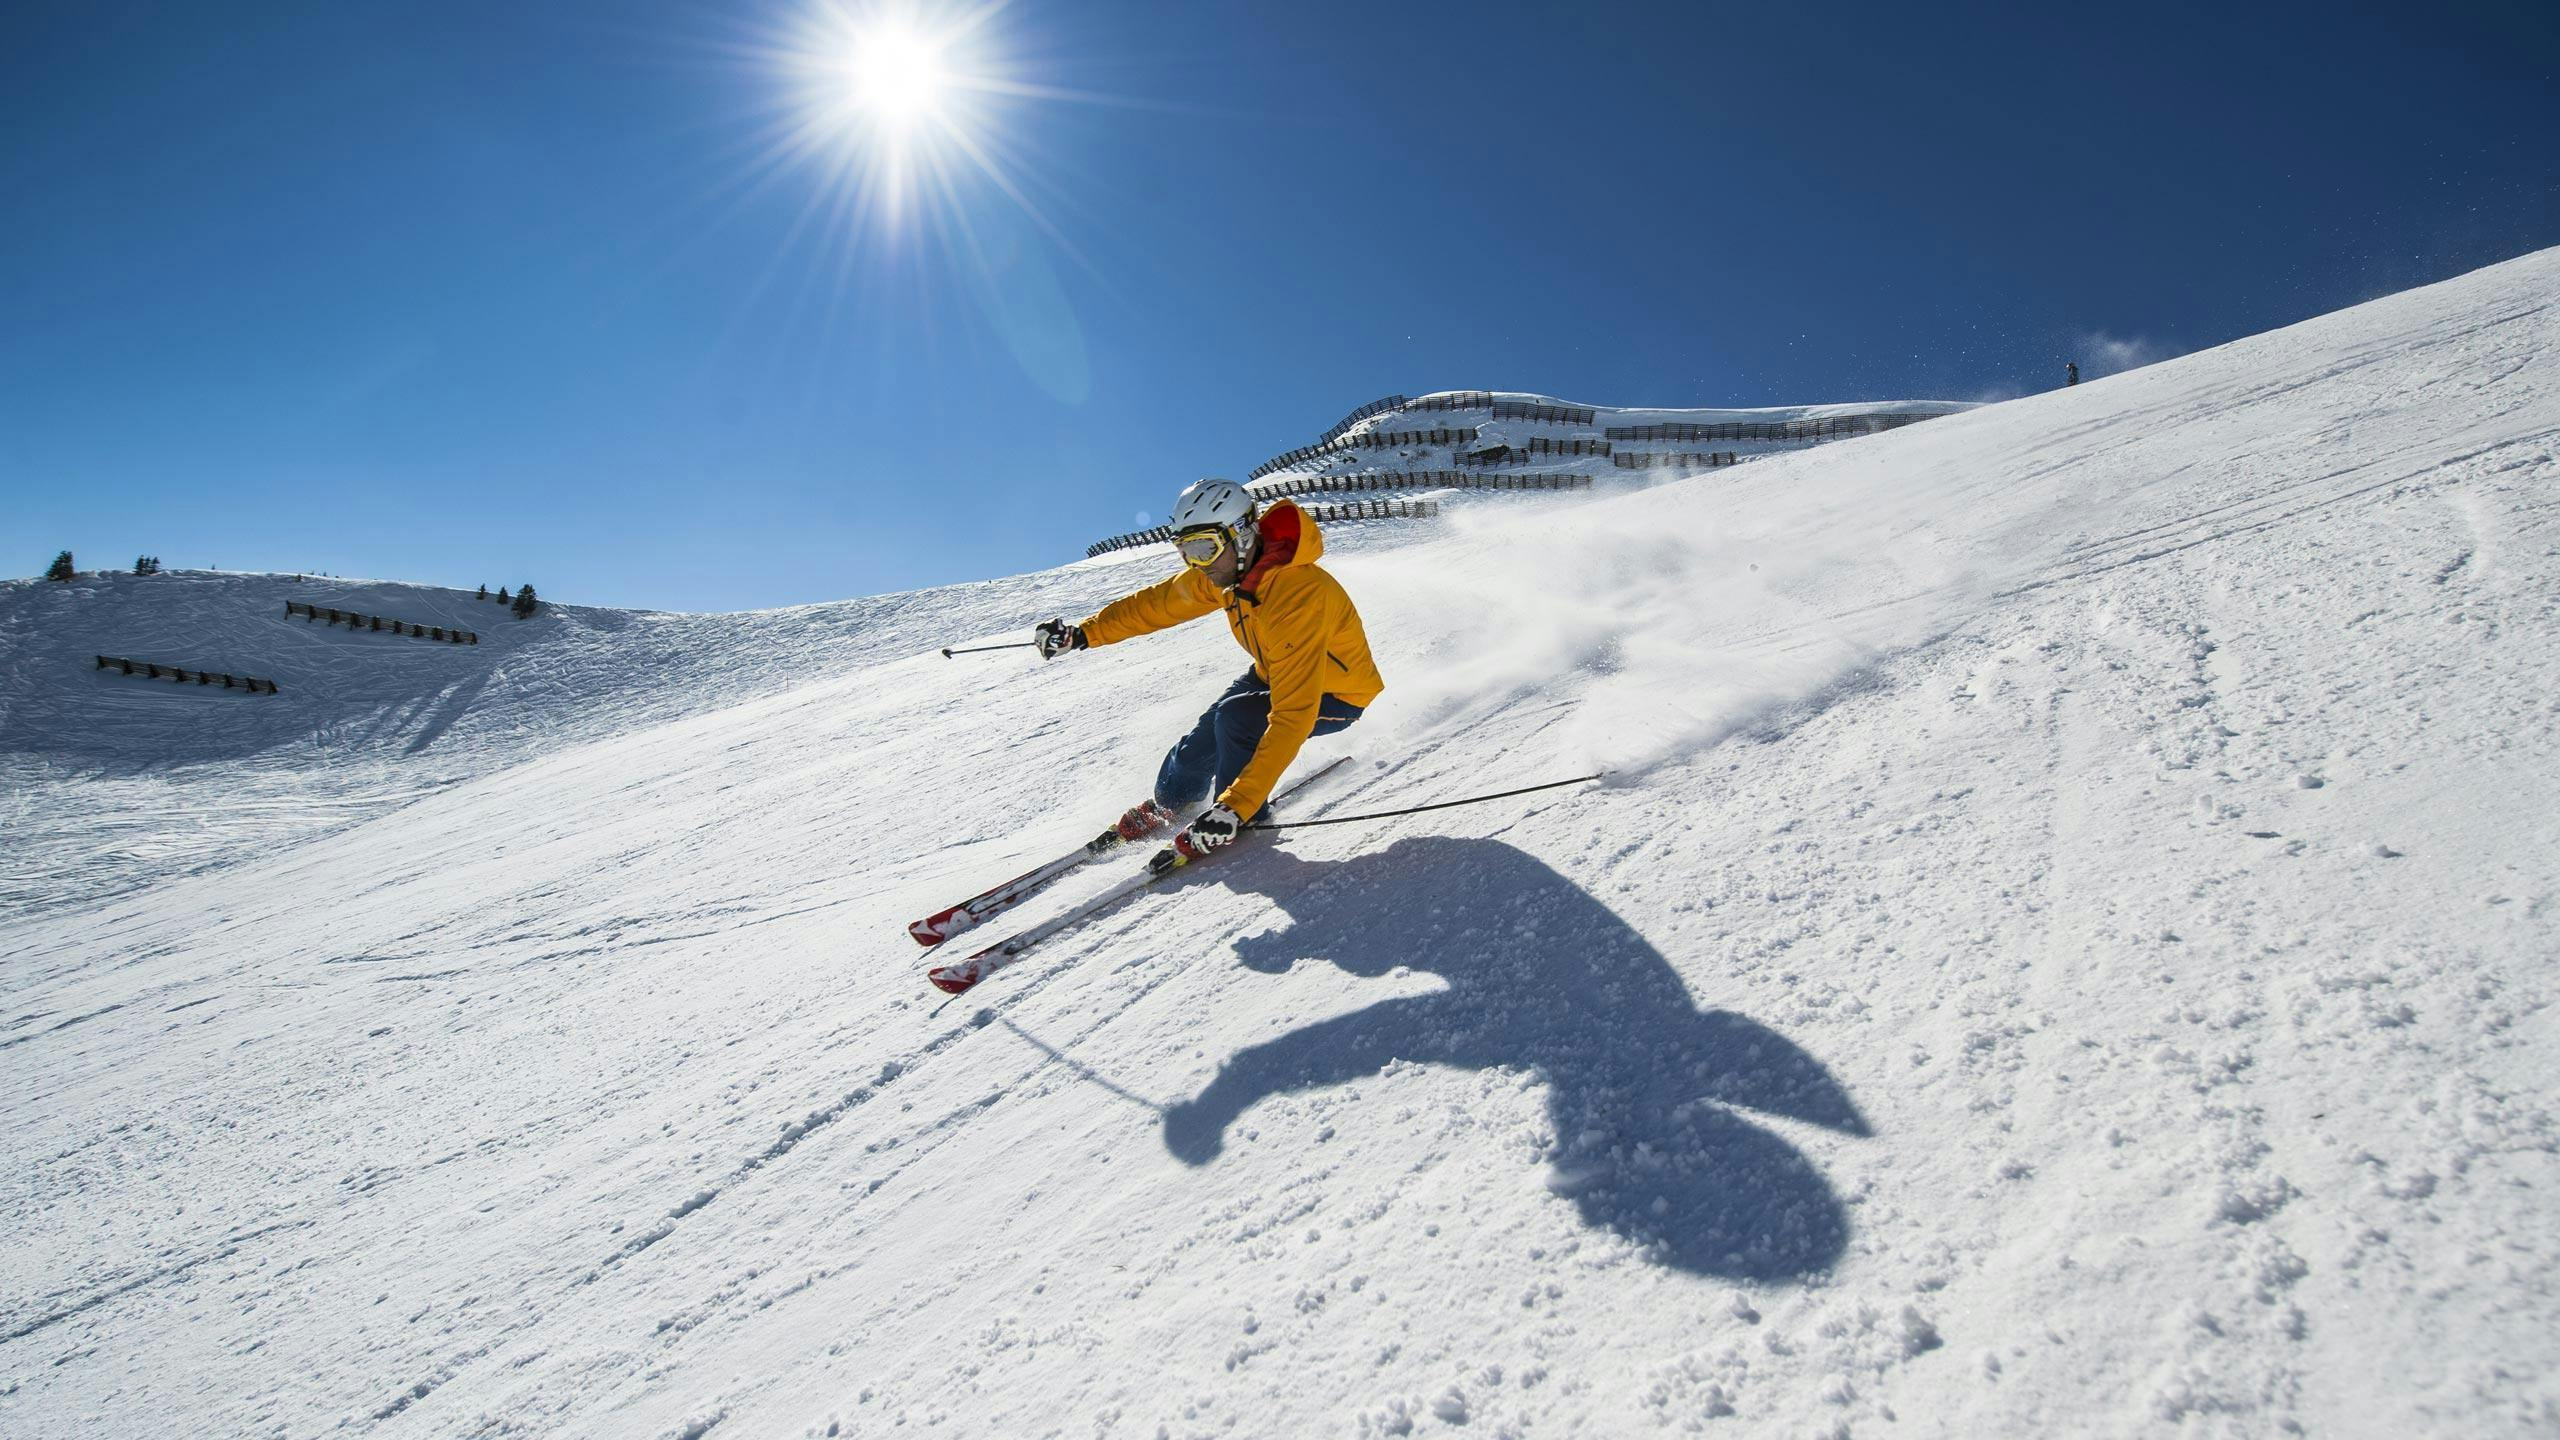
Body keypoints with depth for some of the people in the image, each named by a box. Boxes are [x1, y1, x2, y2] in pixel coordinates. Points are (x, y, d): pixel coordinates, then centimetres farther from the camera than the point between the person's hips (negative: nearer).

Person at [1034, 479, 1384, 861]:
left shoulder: (1297, 597, -40)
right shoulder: (1226, 568, -16)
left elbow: (1292, 717, -44)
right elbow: (1157, 603, 1)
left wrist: (1237, 806, -47)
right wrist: (1083, 634, -4)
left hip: (1336, 695, -7)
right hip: (1274, 673, 7)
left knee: (1235, 718, -27)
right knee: (1206, 736, 2)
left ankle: (1246, 818, 0)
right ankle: (1169, 801, 35)